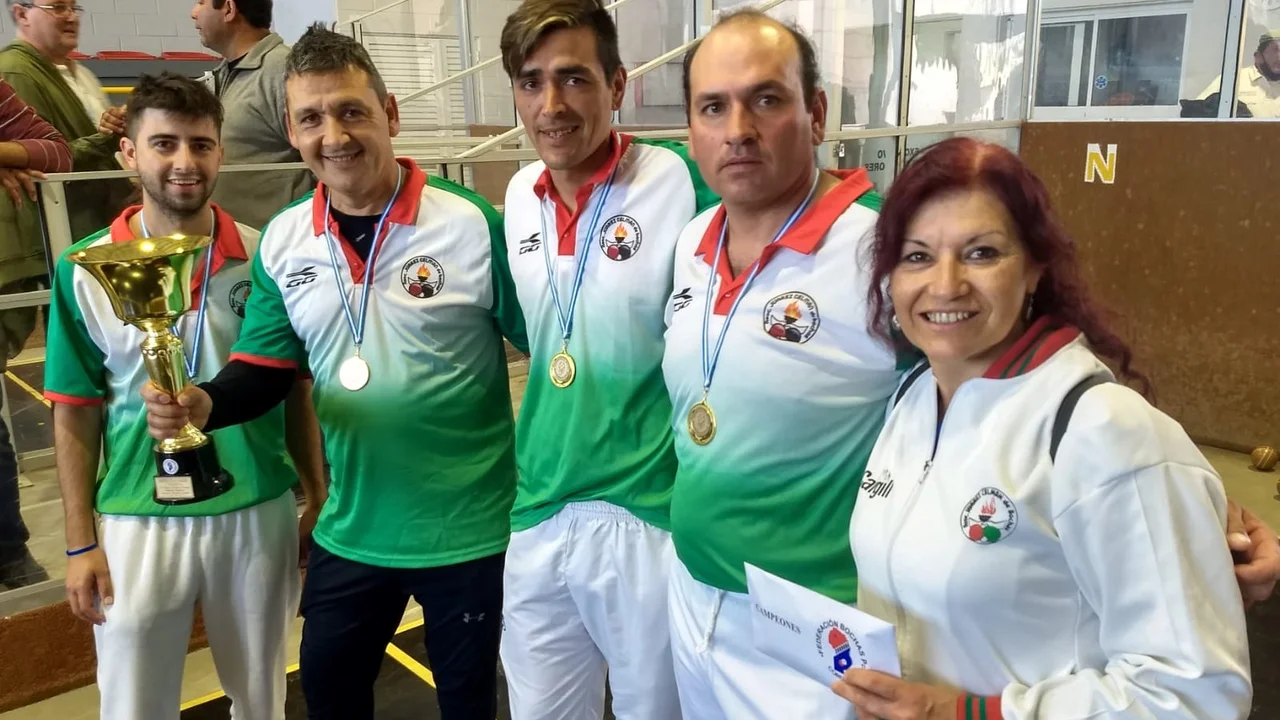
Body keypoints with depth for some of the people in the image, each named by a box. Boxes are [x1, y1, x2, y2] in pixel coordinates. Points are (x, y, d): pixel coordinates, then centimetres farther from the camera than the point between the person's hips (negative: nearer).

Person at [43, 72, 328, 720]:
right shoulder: (85, 271, -6)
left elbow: (297, 390, 3)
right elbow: (76, 415, -1)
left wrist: (319, 499, 3)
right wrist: (80, 542, -1)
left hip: (260, 512, 1)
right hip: (138, 523, 0)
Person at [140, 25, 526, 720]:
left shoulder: (473, 223, -16)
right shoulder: (281, 242, -1)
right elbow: (265, 369, 5)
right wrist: (203, 403, -16)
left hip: (469, 527, -4)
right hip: (351, 529, 5)